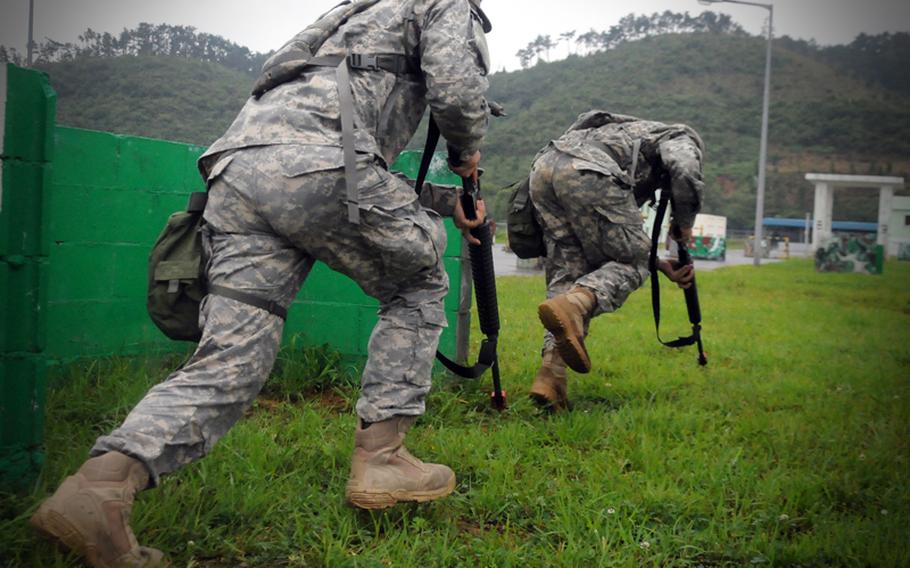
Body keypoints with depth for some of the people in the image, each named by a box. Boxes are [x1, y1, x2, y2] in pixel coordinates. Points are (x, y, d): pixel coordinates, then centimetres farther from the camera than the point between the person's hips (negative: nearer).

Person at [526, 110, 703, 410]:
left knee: (567, 274, 9)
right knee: (632, 263, 1)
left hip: (543, 168, 8)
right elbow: (685, 173, -3)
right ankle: (572, 307, -28)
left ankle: (550, 374, -5)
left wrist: (663, 266, 41)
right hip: (586, 171, -8)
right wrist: (684, 223, 13)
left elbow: (621, 233, 41)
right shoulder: (683, 138, 23)